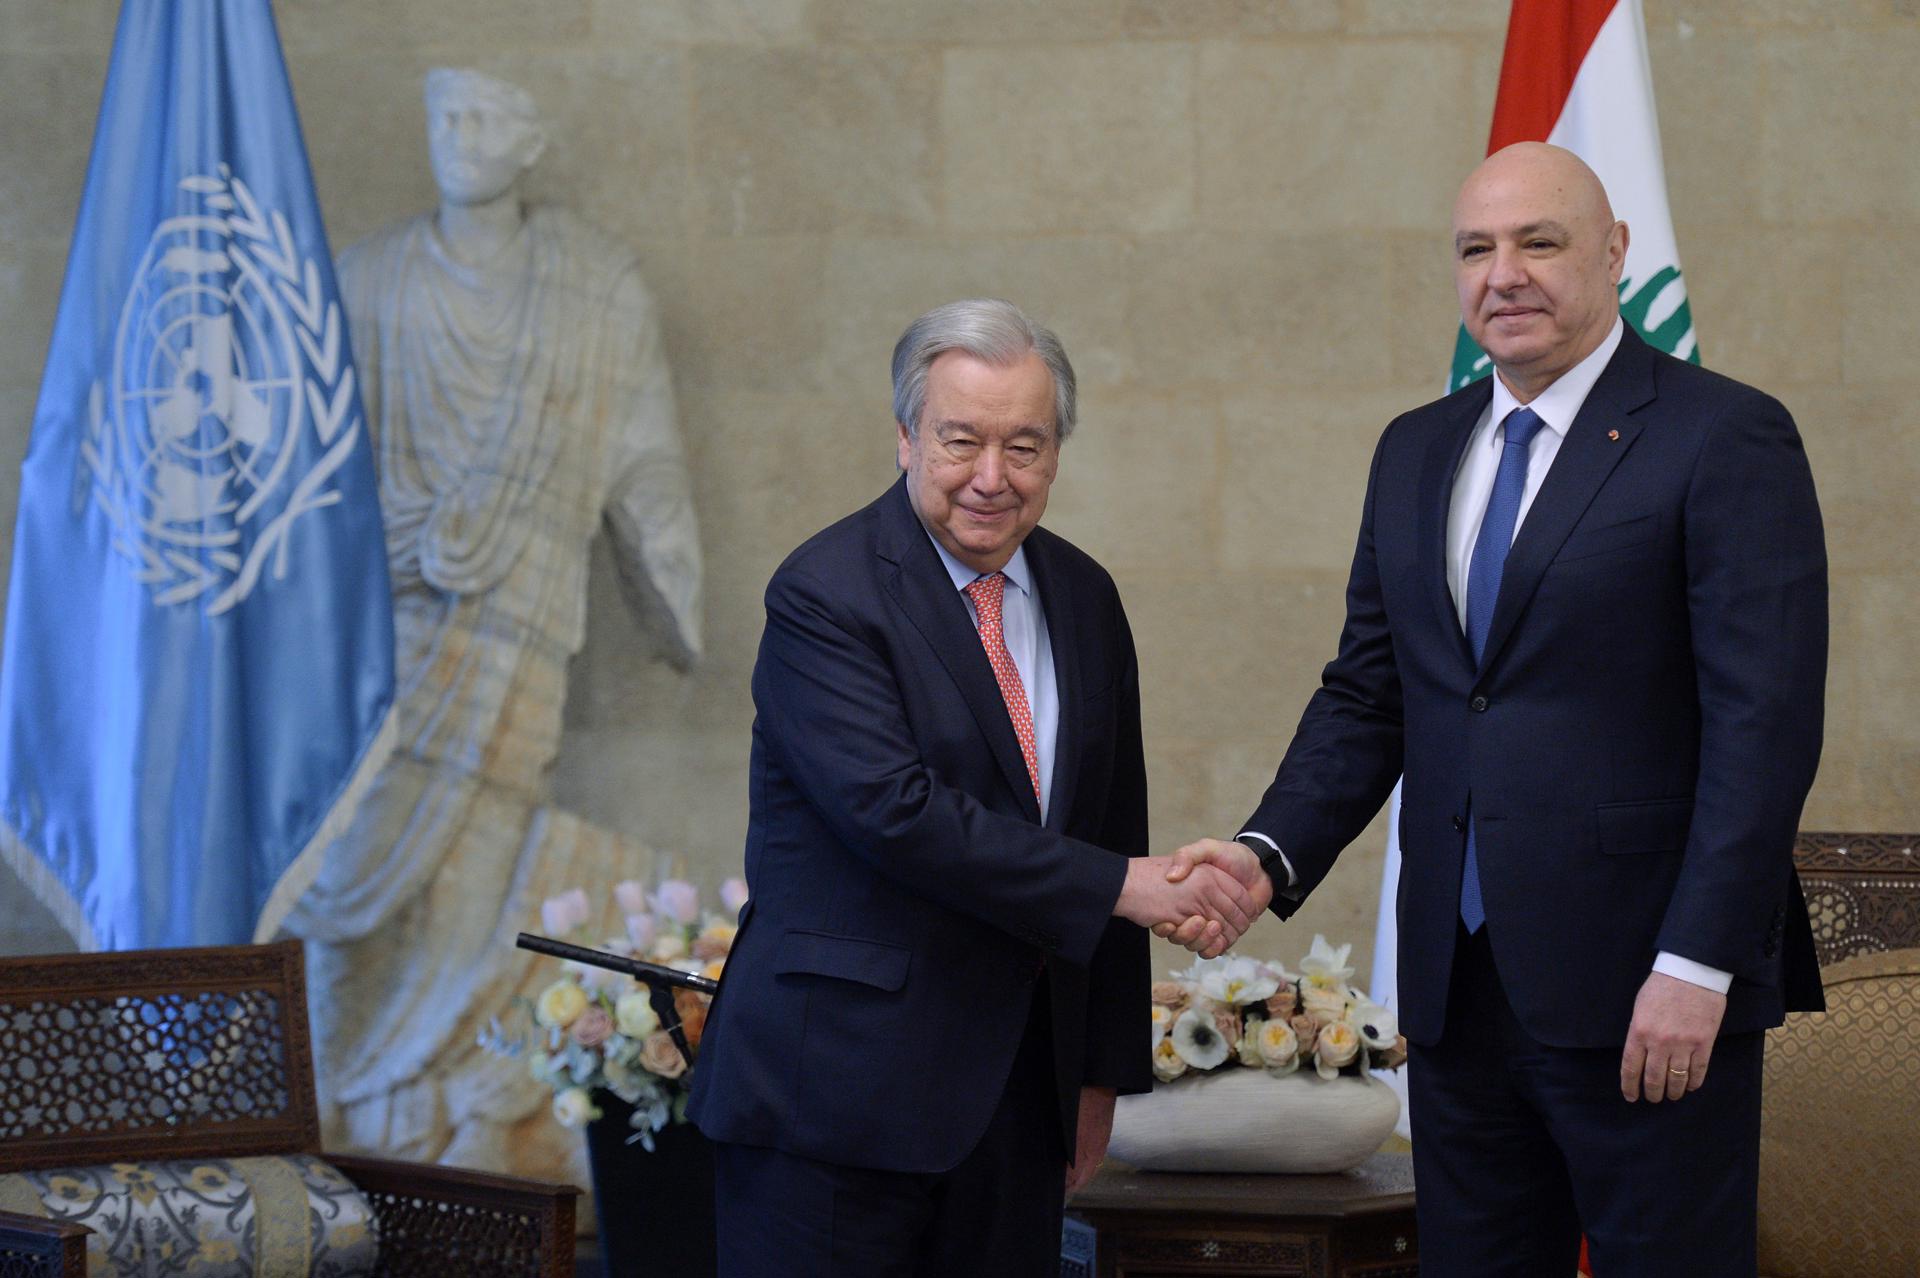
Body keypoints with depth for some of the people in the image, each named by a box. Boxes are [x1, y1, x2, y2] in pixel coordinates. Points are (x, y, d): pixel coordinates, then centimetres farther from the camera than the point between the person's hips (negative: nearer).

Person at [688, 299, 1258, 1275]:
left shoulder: (1084, 599, 11)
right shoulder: (825, 593, -10)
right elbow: (896, 812, -21)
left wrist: (1104, 1068, 15)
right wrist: (1124, 887, -19)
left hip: (1020, 1085, 6)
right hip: (838, 1092, -6)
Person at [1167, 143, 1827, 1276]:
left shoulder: (1726, 439, -7)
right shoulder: (1416, 453, 14)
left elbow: (1765, 723, -12)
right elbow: (1367, 694, 14)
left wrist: (1697, 964, -18)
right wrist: (1272, 853, -3)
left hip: (1647, 997, -6)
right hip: (1460, 986, 6)